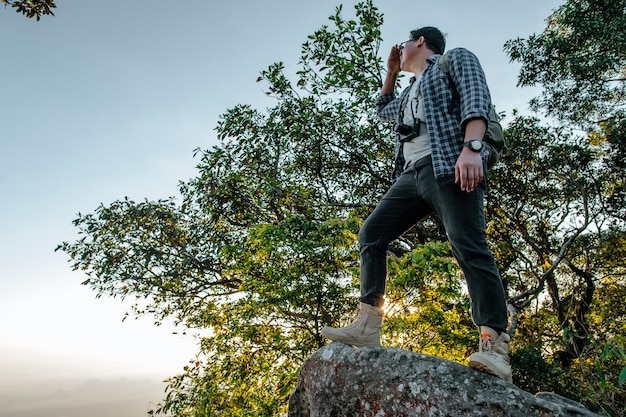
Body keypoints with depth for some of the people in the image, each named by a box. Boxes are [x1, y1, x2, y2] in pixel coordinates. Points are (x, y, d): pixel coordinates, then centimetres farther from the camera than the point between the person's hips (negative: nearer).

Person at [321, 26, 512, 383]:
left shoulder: (455, 59, 14)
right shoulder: (411, 91, 35)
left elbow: (476, 97, -5)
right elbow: (384, 109, 53)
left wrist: (472, 147, -22)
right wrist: (391, 72, 43)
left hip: (449, 166, -8)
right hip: (413, 174, 8)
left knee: (469, 247, -19)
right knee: (371, 235, -3)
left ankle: (495, 348, -21)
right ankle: (367, 328, -7)